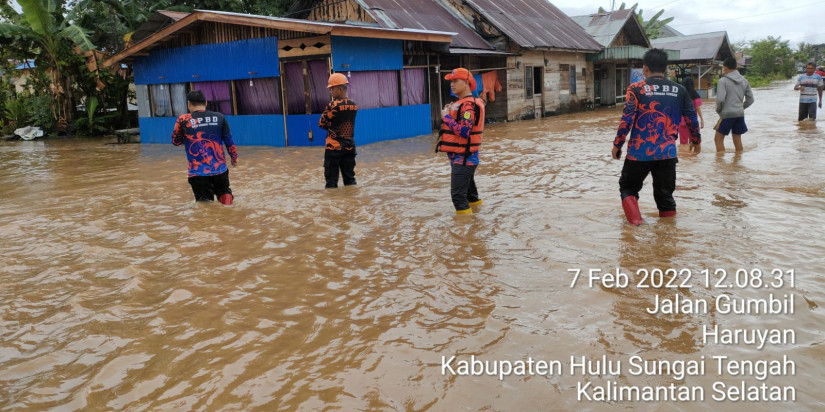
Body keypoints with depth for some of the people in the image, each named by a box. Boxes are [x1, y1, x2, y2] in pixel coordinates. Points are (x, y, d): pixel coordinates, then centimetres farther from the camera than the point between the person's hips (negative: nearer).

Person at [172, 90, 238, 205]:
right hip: (220, 169, 2)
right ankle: (226, 196, -7)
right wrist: (234, 157, 24)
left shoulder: (183, 120, -4)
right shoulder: (219, 117, 1)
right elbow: (229, 140, 9)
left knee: (204, 201, 8)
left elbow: (175, 141, 10)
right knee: (224, 192, 25)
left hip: (197, 171, -2)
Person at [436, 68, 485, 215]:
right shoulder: (461, 104, 14)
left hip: (463, 157, -10)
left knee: (458, 193, -10)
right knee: (467, 185, 28)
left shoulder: (468, 105, -19)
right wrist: (450, 113, 3)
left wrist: (446, 117, -19)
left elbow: (464, 131, -28)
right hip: (465, 156, 10)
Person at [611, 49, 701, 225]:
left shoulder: (636, 89, -4)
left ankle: (635, 220, -7)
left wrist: (617, 145, 0)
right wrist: (696, 141, 26)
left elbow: (626, 120, -9)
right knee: (665, 194, 13)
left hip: (639, 152, -3)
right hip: (667, 153, 3)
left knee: (628, 188, 14)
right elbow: (692, 118, 11)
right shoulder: (679, 90, 6)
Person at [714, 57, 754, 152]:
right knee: (737, 140, 12)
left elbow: (720, 99, -18)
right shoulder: (744, 81, 10)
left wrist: (718, 110, -1)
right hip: (740, 114, 6)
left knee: (718, 139, 3)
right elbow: (750, 100, 12)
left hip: (727, 114, -6)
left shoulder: (723, 81, -9)